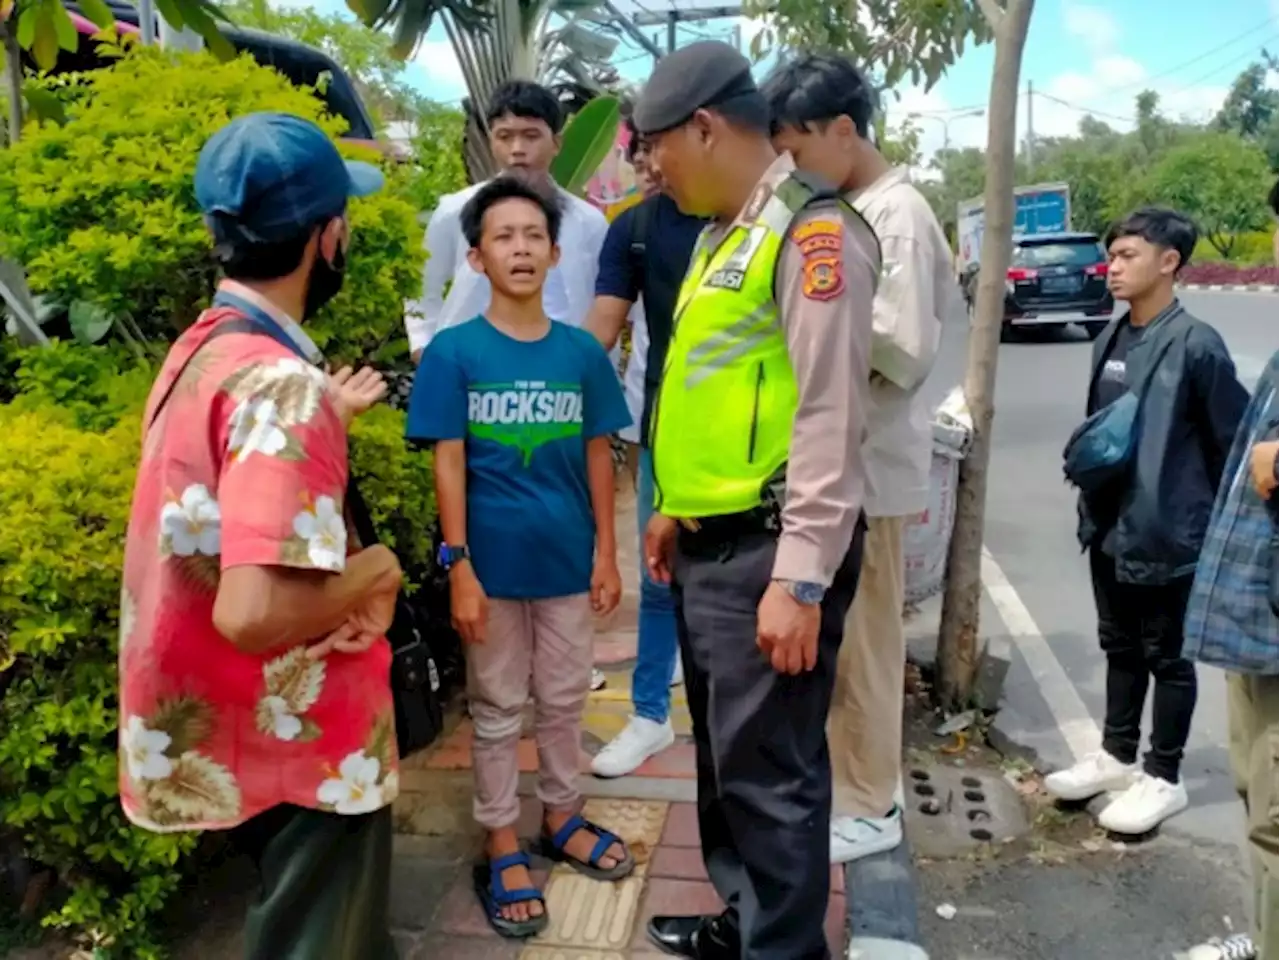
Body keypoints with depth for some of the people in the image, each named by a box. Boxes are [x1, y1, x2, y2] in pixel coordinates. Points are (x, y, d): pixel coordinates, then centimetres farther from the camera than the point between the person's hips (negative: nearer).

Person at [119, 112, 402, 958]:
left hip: (224, 721, 9)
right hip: (297, 739, -9)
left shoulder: (204, 346, 3)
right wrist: (372, 571, -18)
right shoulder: (281, 385, -28)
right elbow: (253, 612, -35)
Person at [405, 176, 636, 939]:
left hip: (568, 559, 3)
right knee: (498, 709, 11)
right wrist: (458, 566, -12)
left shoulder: (582, 352, -1)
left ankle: (563, 818, 37)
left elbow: (598, 455, 4)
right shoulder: (453, 352, -8)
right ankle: (504, 848, 27)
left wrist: (606, 551, 3)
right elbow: (448, 464, -8)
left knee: (565, 699, 17)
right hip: (493, 562, -2)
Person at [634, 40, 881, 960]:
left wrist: (799, 577, -21)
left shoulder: (813, 230, -13)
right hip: (711, 544, 10)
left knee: (770, 768, 1)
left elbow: (829, 416, -19)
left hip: (768, 549, -10)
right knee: (727, 751, 20)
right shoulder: (724, 234, 17)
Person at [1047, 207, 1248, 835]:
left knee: (1166, 656, 9)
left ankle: (1163, 778, 24)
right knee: (1120, 646, 19)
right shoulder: (1110, 340, 5)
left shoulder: (1195, 343, -15)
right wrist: (1088, 457, 9)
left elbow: (1232, 439, -9)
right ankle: (1117, 755, 36)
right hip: (1110, 524, 7)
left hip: (1167, 531, -7)